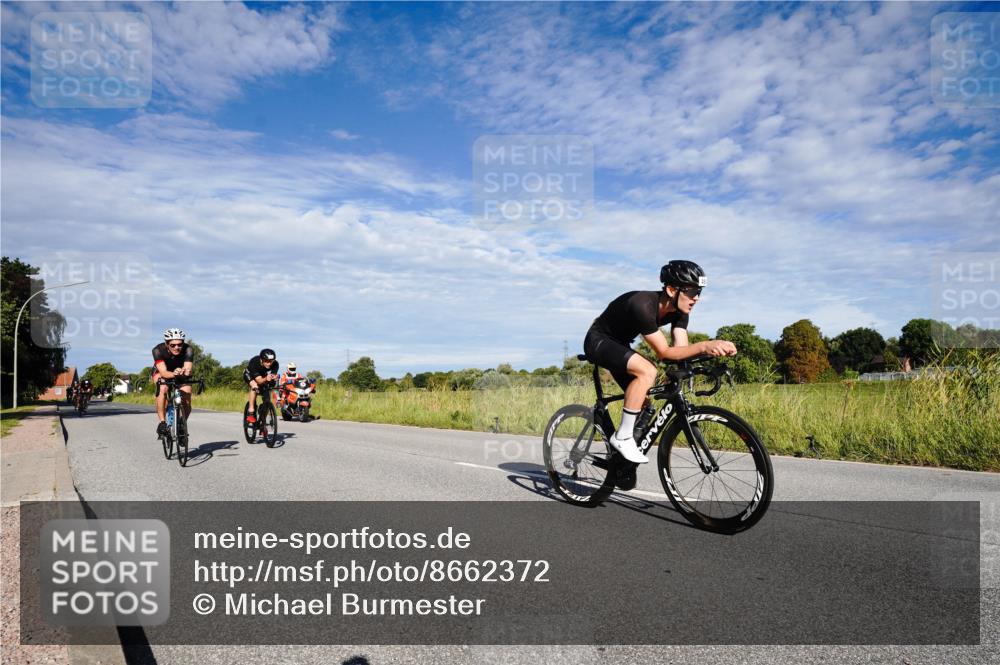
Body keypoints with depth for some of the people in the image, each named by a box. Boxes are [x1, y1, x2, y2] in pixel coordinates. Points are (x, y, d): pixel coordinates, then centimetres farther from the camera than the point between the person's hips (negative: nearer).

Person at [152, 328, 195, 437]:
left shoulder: (188, 349, -31)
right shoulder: (158, 350, -32)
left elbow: (188, 369, -40)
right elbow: (163, 372, -42)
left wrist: (185, 372, -64)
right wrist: (174, 374, -63)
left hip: (181, 375, 2)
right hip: (161, 372, -1)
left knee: (187, 393, -21)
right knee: (163, 389, -33)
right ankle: (162, 423, -24)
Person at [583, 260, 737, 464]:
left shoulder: (679, 310, -10)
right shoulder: (643, 306, -34)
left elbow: (681, 349, -17)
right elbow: (664, 353, -34)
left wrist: (714, 348, -34)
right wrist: (704, 346, -45)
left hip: (618, 345, 9)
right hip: (598, 341, -9)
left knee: (643, 401, 4)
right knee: (647, 371, -31)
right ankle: (622, 437, -20)